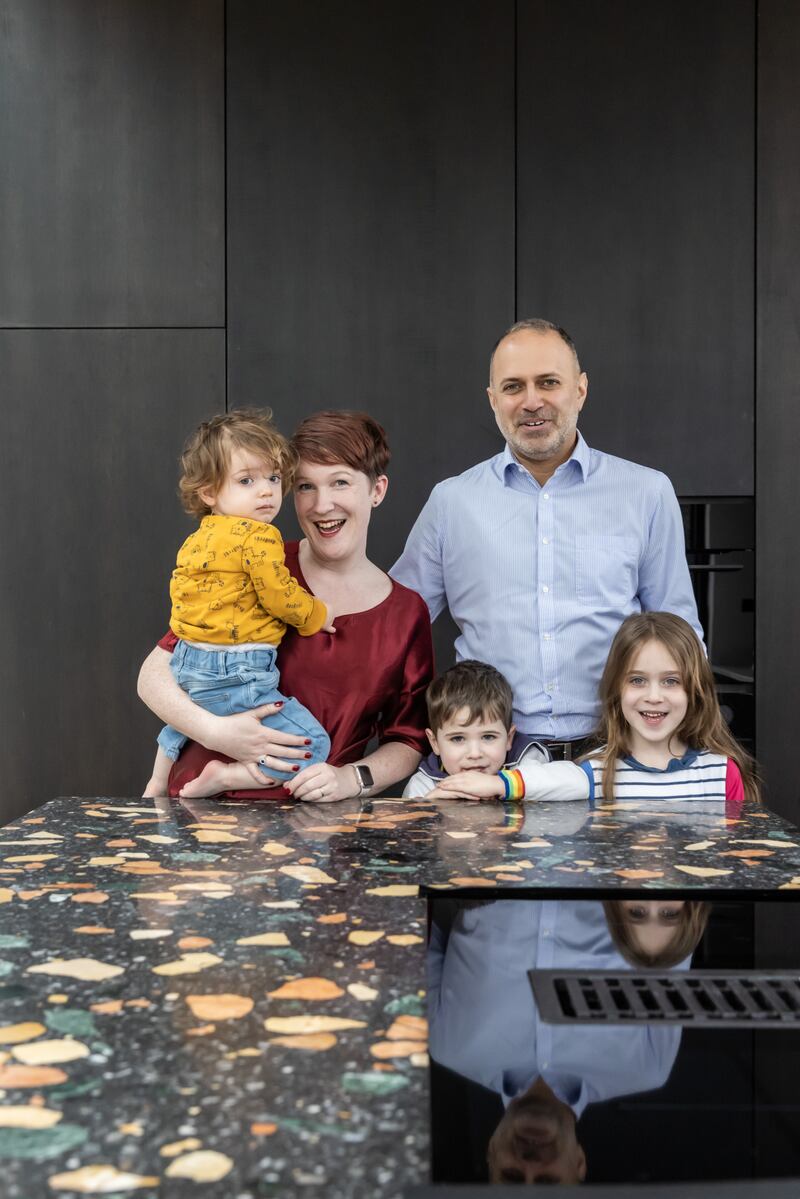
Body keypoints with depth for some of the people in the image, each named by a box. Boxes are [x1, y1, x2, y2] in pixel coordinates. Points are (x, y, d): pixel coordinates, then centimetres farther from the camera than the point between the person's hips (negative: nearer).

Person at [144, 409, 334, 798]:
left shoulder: (197, 540, 11)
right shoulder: (257, 537, -16)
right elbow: (280, 597, -14)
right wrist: (316, 614, 5)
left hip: (187, 666, 10)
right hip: (233, 677, -10)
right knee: (311, 742, -10)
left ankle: (157, 784, 57)